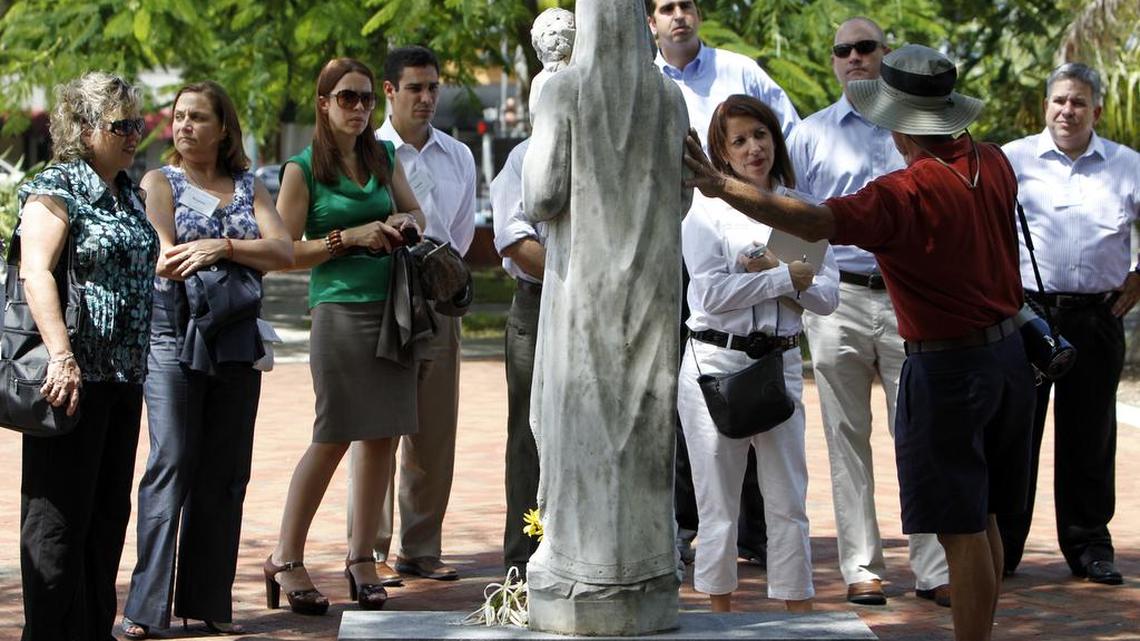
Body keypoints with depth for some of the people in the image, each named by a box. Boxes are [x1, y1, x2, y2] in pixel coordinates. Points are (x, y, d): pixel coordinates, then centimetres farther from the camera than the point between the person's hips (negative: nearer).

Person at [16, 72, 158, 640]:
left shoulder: (129, 194, 17)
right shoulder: (55, 188, -9)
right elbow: (35, 273, -19)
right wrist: (62, 357, -28)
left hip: (123, 377, 8)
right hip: (73, 379, -8)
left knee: (109, 510, 12)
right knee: (58, 513, -4)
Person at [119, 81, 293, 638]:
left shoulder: (249, 188, 15)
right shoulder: (159, 183, 6)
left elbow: (285, 252, 0)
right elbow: (166, 260, -9)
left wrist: (223, 247, -14)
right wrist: (249, 256, -7)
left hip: (236, 343, 4)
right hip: (174, 337, -4)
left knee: (226, 472, 3)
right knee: (171, 467, -10)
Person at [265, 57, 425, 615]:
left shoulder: (384, 158, 13)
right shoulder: (303, 169, -1)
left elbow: (415, 212, 25)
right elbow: (286, 251, -4)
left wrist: (406, 222, 2)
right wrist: (351, 238, -12)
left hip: (391, 307, 5)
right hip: (341, 310, -5)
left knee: (384, 435, 2)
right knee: (333, 438, -6)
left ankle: (361, 554, 13)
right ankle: (285, 560, 4)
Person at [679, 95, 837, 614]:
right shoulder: (705, 210, -1)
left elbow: (827, 296, 1)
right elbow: (712, 293, -14)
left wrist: (767, 273, -13)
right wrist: (786, 277, -12)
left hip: (780, 362, 3)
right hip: (716, 361, -3)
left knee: (788, 501, 4)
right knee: (718, 502, 4)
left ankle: (800, 614, 8)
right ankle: (720, 614, 12)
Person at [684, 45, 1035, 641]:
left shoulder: (907, 193, -23)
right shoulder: (993, 166, 1)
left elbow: (815, 221, -37)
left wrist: (724, 187, -43)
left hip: (948, 369, -8)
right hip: (1006, 352, 8)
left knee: (961, 530, -2)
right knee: (983, 520, 18)